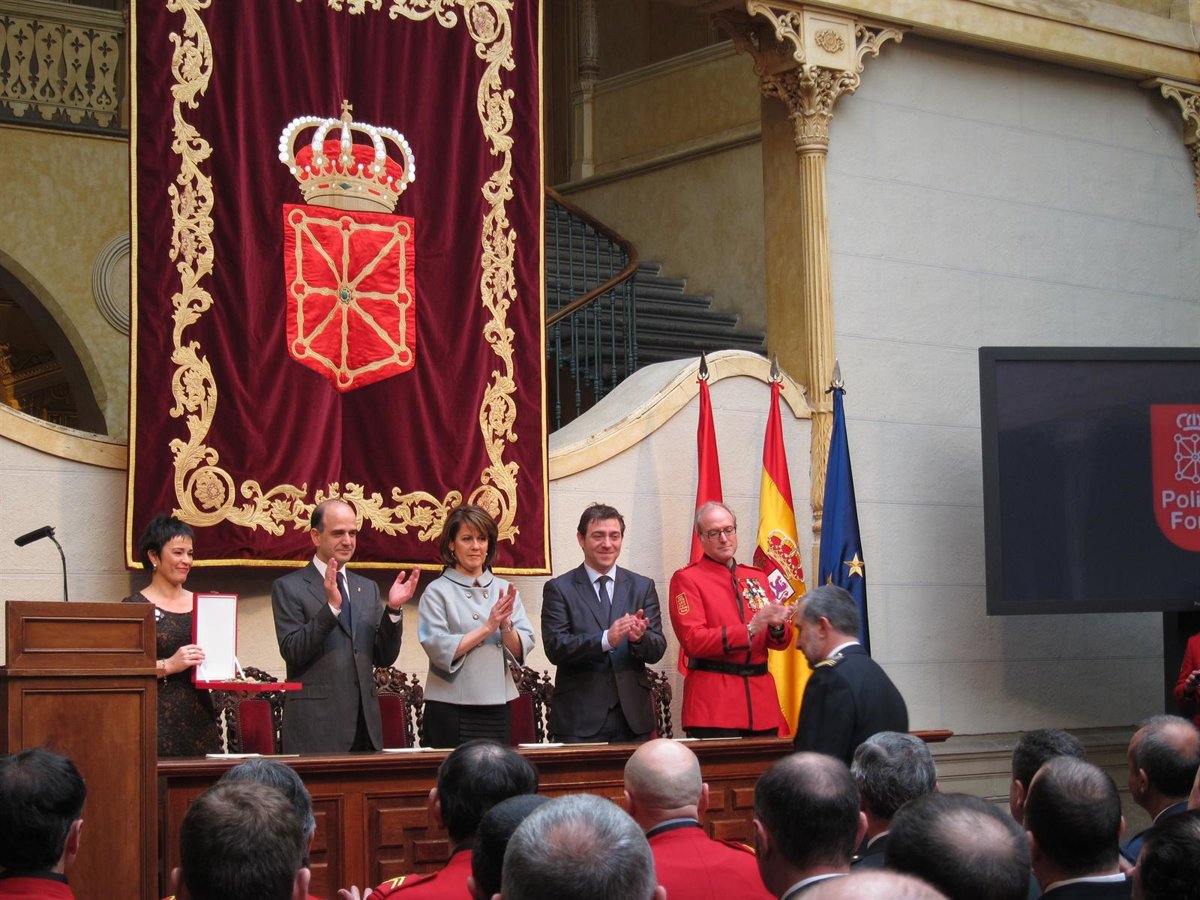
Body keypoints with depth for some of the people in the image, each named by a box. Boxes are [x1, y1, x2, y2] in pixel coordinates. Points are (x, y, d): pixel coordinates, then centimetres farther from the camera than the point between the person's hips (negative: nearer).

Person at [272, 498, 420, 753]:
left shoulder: (368, 588, 16)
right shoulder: (288, 587, 0)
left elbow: (384, 657, 11)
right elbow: (292, 652, -11)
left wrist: (394, 610, -4)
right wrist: (331, 606, -21)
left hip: (364, 724, 5)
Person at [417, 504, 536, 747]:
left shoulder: (505, 590, 10)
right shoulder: (437, 592, -2)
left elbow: (522, 649, 4)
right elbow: (440, 651, -12)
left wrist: (505, 624, -14)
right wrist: (488, 627, -13)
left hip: (496, 707, 4)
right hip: (451, 709, -4)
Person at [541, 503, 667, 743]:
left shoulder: (643, 587, 11)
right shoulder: (559, 589, 2)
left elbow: (657, 650, 5)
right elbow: (555, 648, -9)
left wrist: (640, 638, -19)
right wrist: (606, 639, -24)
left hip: (632, 717, 3)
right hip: (579, 719, -3)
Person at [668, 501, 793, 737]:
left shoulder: (757, 577, 15)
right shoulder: (686, 579, -2)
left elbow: (781, 641, 14)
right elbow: (693, 640, -13)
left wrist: (776, 625, -10)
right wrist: (750, 629, -20)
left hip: (760, 694, 5)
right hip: (713, 704, -5)